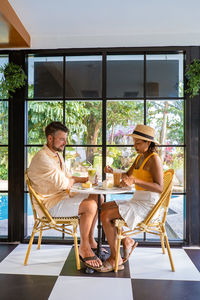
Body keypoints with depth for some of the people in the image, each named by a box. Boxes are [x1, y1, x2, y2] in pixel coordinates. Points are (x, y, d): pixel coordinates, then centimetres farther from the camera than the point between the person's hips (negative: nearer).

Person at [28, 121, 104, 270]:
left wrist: (85, 179, 0)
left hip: (63, 196, 10)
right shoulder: (42, 158, -20)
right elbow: (62, 183, -25)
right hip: (50, 205, -10)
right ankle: (84, 248, -5)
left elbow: (67, 177, 17)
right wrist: (73, 180, -2)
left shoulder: (57, 155, 13)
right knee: (90, 206, -26)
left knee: (98, 198, 5)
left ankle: (90, 240, 13)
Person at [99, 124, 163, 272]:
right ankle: (126, 241, 15)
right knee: (104, 207, 9)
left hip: (147, 204, -9)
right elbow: (127, 175, 23)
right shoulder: (140, 157, 12)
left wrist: (134, 181, -33)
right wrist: (112, 171, 6)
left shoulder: (154, 159, -15)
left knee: (106, 215, -17)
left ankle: (115, 259, -2)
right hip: (137, 200, 9)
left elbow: (159, 188, -24)